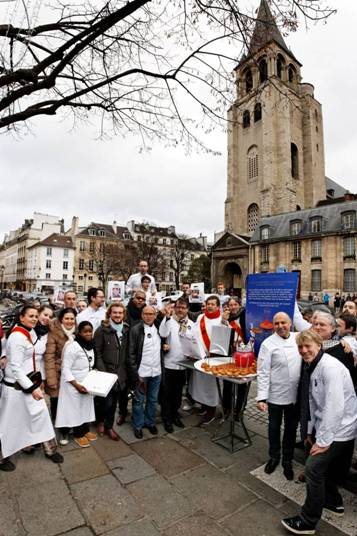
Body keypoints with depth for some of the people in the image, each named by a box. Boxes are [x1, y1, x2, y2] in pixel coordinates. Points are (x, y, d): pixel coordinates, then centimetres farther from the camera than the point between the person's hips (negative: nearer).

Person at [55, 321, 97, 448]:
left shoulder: (90, 345, 2)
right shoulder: (72, 346, -24)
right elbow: (65, 369, -22)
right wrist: (76, 385, -23)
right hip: (74, 385, -7)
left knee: (86, 406, 18)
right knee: (76, 408, 9)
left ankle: (85, 430, 36)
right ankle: (78, 434, 27)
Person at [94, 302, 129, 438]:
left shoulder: (126, 330, 4)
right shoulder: (102, 330, -7)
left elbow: (128, 351, 10)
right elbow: (97, 352, -7)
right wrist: (102, 371, -12)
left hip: (122, 371, 4)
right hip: (107, 370, -3)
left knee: (122, 396, 11)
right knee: (108, 400, 0)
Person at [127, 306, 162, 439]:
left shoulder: (158, 329, 3)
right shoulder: (135, 330, -11)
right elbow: (131, 353, -10)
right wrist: (135, 373, -13)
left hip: (156, 372, 4)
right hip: (141, 372, -4)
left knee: (153, 399, 18)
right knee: (139, 401, 11)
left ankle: (150, 422, 36)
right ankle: (138, 426, 29)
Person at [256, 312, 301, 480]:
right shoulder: (268, 344, -15)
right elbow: (263, 372, -14)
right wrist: (261, 397, -17)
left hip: (296, 395, 3)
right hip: (275, 395, -3)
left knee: (291, 428, 18)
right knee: (274, 427, 17)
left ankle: (287, 460, 40)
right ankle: (274, 457, 41)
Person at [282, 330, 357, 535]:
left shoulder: (330, 367, -25)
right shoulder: (311, 368, 2)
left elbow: (335, 406, -27)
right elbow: (312, 402, 10)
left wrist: (323, 440, -21)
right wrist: (310, 431, 13)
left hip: (338, 430, -8)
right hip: (324, 426, 8)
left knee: (313, 467, -5)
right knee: (324, 466, 20)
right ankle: (333, 502, 45)